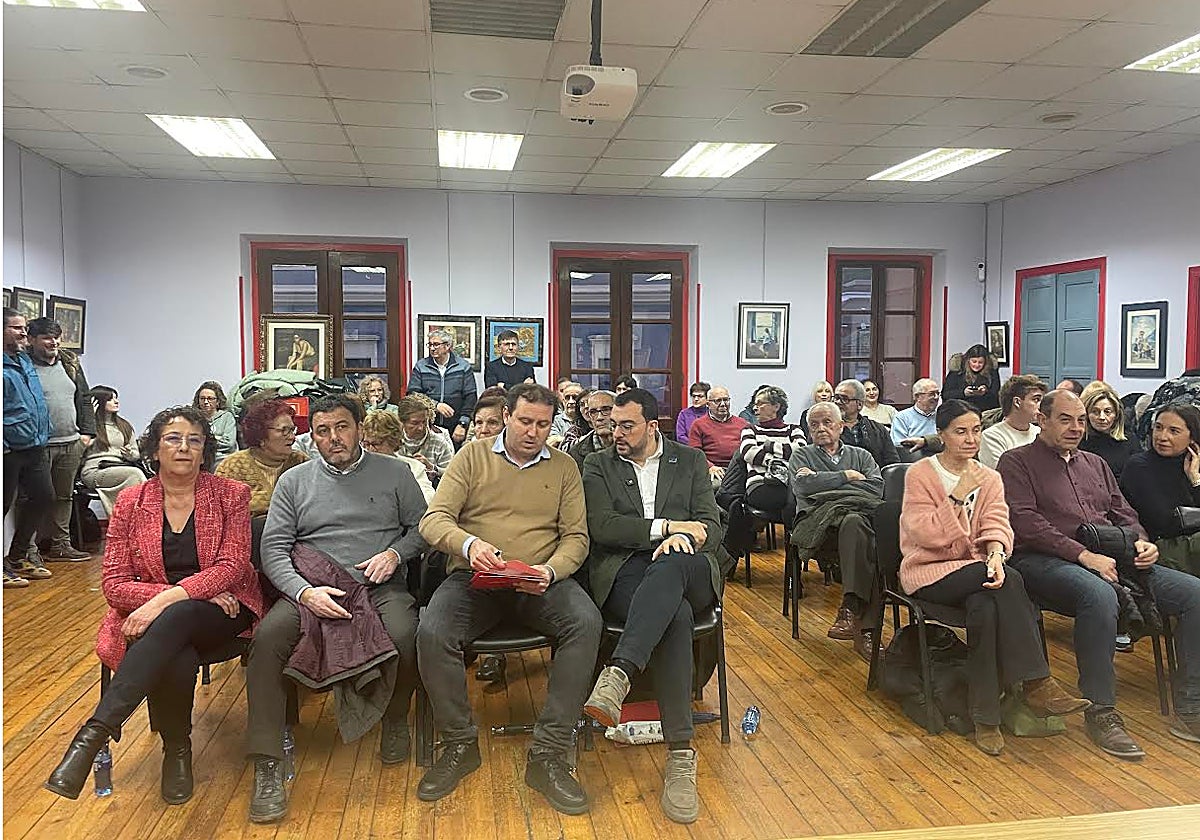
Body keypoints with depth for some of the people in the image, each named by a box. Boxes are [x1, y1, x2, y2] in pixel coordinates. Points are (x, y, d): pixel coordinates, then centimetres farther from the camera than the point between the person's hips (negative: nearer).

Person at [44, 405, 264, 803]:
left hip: (223, 611, -1)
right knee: (177, 661, -33)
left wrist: (169, 598, -26)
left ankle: (95, 733, -35)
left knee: (176, 618, -36)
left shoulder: (231, 495, 1)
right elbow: (114, 583, -1)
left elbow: (232, 567, -9)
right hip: (149, 615, 2)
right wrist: (197, 591, -15)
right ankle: (177, 749, -5)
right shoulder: (131, 501, 5)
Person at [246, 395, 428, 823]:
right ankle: (268, 765, -21)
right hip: (312, 588, 1)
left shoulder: (393, 472, 12)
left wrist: (395, 553, -7)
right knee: (268, 636, -29)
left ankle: (395, 719, 1)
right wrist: (305, 592, -14)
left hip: (381, 587, -1)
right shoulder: (294, 481, 12)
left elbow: (422, 527, 15)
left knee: (404, 638, -32)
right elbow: (273, 548, 4)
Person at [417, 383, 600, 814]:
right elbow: (434, 519, -2)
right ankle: (460, 745, -4)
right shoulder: (473, 455, 9)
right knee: (432, 632, -29)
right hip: (474, 577, 0)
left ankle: (547, 755, -19)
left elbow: (576, 537, 6)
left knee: (586, 622, -29)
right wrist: (468, 543, -24)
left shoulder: (563, 467, 12)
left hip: (539, 583, 1)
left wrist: (550, 571, -16)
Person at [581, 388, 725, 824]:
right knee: (675, 615, -36)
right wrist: (666, 526, -8)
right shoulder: (598, 466, 15)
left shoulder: (690, 461, 18)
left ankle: (618, 674, -50)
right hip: (624, 572, -1)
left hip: (686, 569, 1)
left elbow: (712, 527, 7)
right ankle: (680, 754, -38)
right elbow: (602, 527, -2)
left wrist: (680, 540, -16)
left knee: (670, 566, -39)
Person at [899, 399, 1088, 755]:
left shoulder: (990, 478, 12)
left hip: (975, 569, 4)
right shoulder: (919, 474, -4)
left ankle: (985, 717, -27)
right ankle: (1037, 684, -26)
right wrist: (959, 495, -19)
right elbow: (926, 535, -14)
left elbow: (997, 524, -5)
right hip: (929, 571, -4)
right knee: (1009, 581, -31)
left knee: (986, 607, -34)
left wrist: (995, 554, -27)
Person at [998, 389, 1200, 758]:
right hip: (1045, 560, -7)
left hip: (1110, 557, 7)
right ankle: (1101, 713, -25)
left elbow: (1124, 514, 26)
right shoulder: (1017, 462, 5)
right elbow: (1024, 521, -9)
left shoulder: (1095, 464, 27)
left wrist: (1141, 541, 2)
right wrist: (1083, 554, -18)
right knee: (1099, 594, -39)